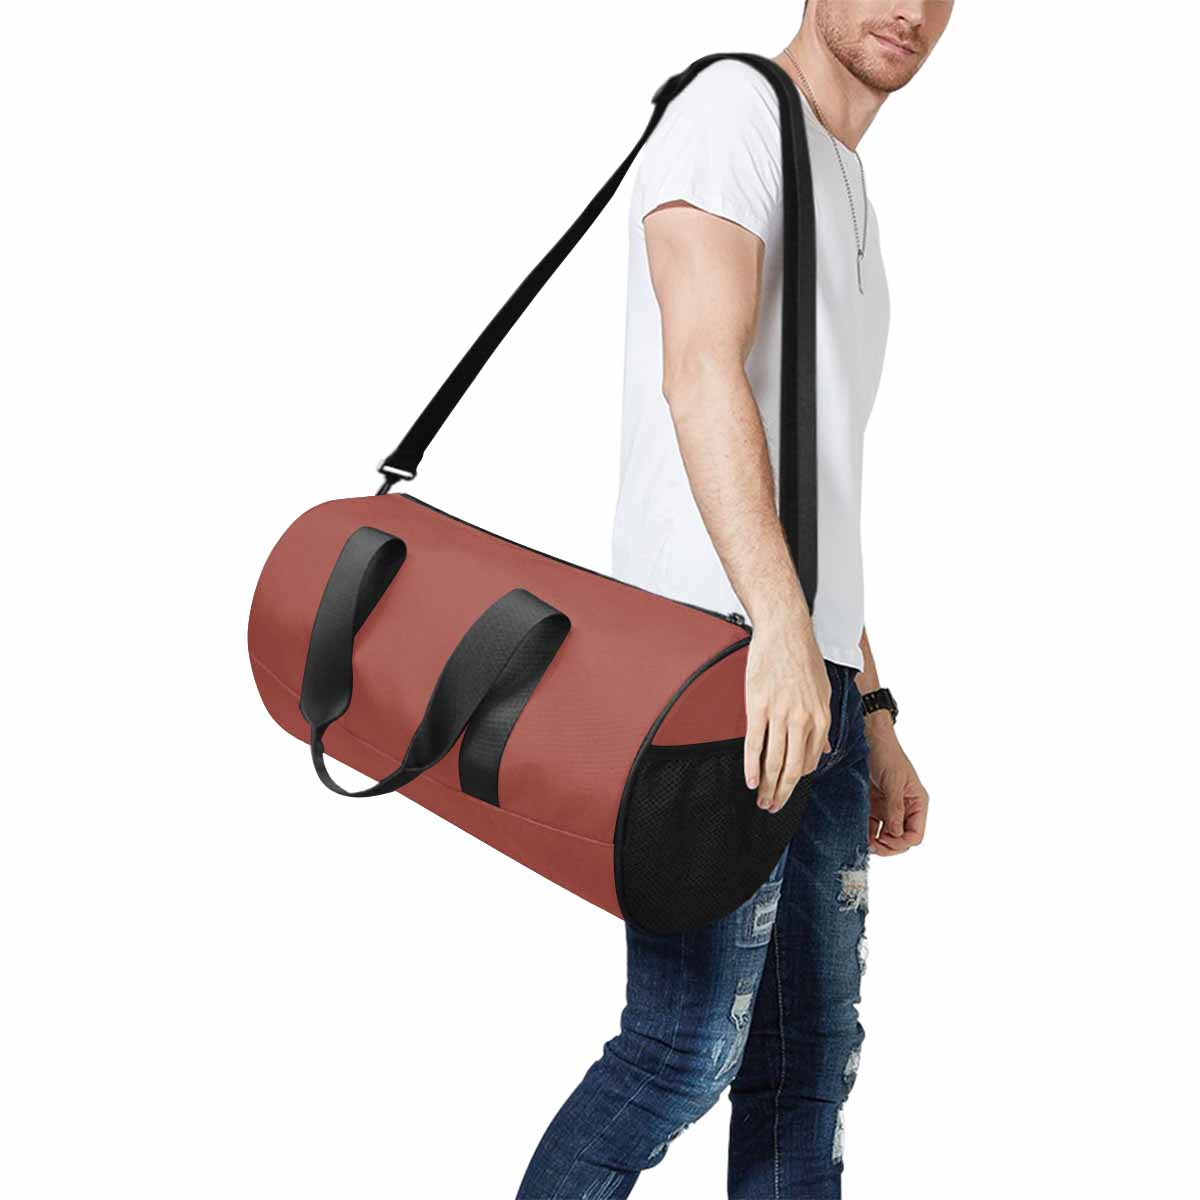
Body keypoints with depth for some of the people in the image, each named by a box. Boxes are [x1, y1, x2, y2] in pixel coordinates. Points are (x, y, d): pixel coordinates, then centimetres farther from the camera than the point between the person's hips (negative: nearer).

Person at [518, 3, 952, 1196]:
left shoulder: (850, 202, 26)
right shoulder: (734, 106, -2)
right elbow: (700, 369, -19)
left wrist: (873, 717, 21)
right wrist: (780, 624, -31)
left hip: (815, 673, 9)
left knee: (811, 1055, 9)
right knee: (688, 1047, -11)